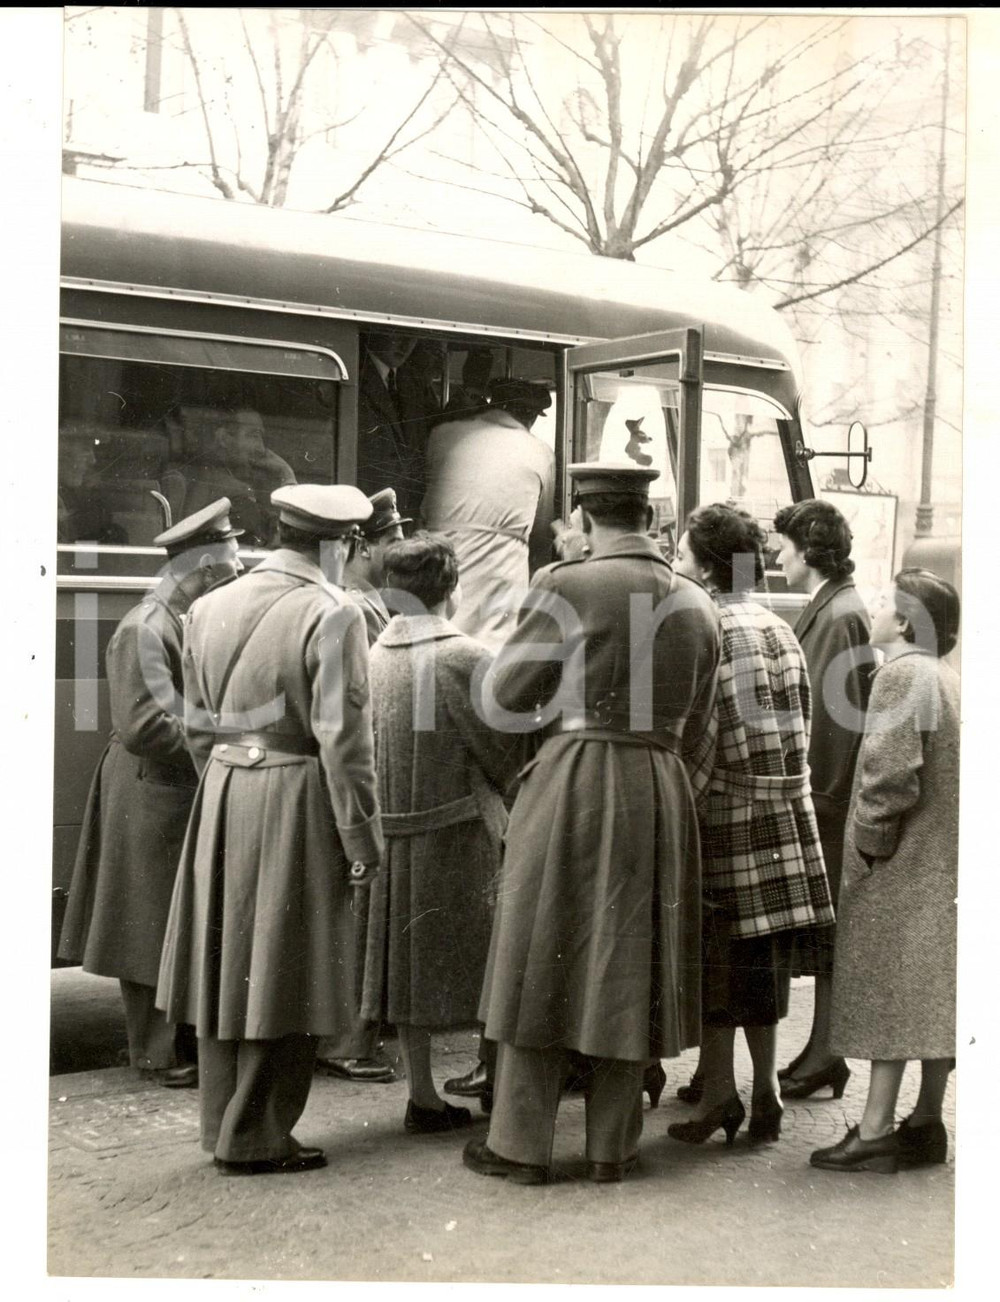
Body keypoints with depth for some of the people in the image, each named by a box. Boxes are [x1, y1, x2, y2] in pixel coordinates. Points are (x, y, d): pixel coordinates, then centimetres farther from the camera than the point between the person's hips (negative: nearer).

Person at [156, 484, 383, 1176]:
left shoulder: (209, 608, 7)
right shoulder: (331, 614, -13)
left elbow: (198, 723, 12)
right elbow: (342, 738, -15)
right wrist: (362, 838, -9)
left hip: (221, 794, 6)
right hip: (297, 802, -6)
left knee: (228, 961, 14)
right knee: (282, 970, 4)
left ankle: (225, 1124, 25)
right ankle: (257, 1137, 11)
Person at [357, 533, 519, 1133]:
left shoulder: (373, 654, 2)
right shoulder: (463, 656, -13)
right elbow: (503, 750, -9)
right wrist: (492, 789, 11)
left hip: (395, 830, 5)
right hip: (458, 830, -5)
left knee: (412, 966, 11)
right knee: (478, 964, 6)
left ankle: (422, 1095, 16)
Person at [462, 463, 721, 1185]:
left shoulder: (567, 587, -11)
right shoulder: (697, 605, 5)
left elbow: (504, 696, -5)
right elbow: (697, 732, 11)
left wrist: (534, 609, 8)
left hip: (571, 784, -4)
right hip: (660, 793, 4)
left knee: (543, 957, 5)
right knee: (630, 966, 11)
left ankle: (522, 1144, 12)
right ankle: (613, 1146, 18)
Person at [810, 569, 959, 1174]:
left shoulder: (901, 673, -14)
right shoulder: (949, 679, 13)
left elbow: (892, 773, -21)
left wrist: (866, 844, -10)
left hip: (902, 868, -9)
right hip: (947, 868, 9)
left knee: (891, 995, -5)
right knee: (934, 994, 12)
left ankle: (876, 1130, -3)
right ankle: (927, 1122, 19)